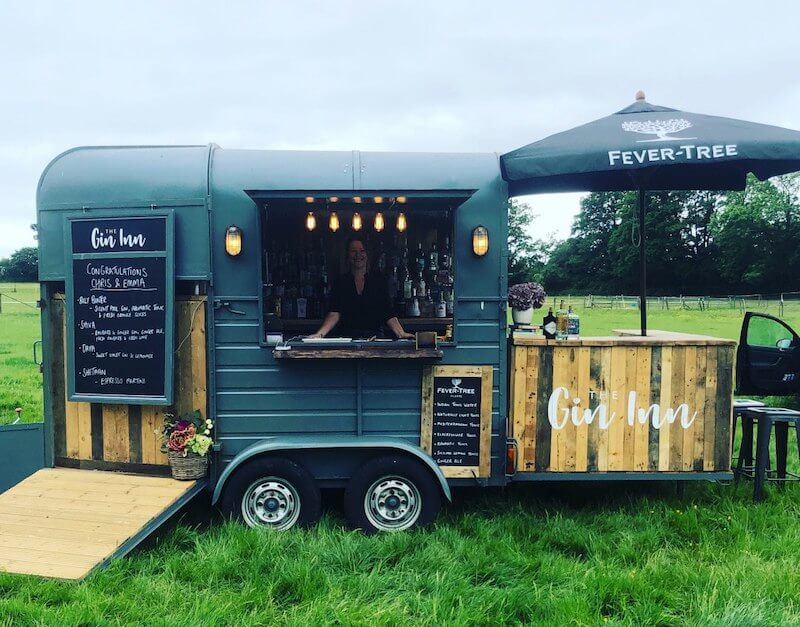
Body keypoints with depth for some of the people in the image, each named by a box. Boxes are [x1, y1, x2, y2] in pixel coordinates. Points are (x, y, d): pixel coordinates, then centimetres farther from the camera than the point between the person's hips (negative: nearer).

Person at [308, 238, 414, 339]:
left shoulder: (378, 281, 10)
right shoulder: (340, 282, 9)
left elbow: (388, 314, 5)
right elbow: (335, 313, -2)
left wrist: (401, 333, -11)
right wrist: (320, 333, -18)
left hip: (374, 340, 0)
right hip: (346, 340, 0)